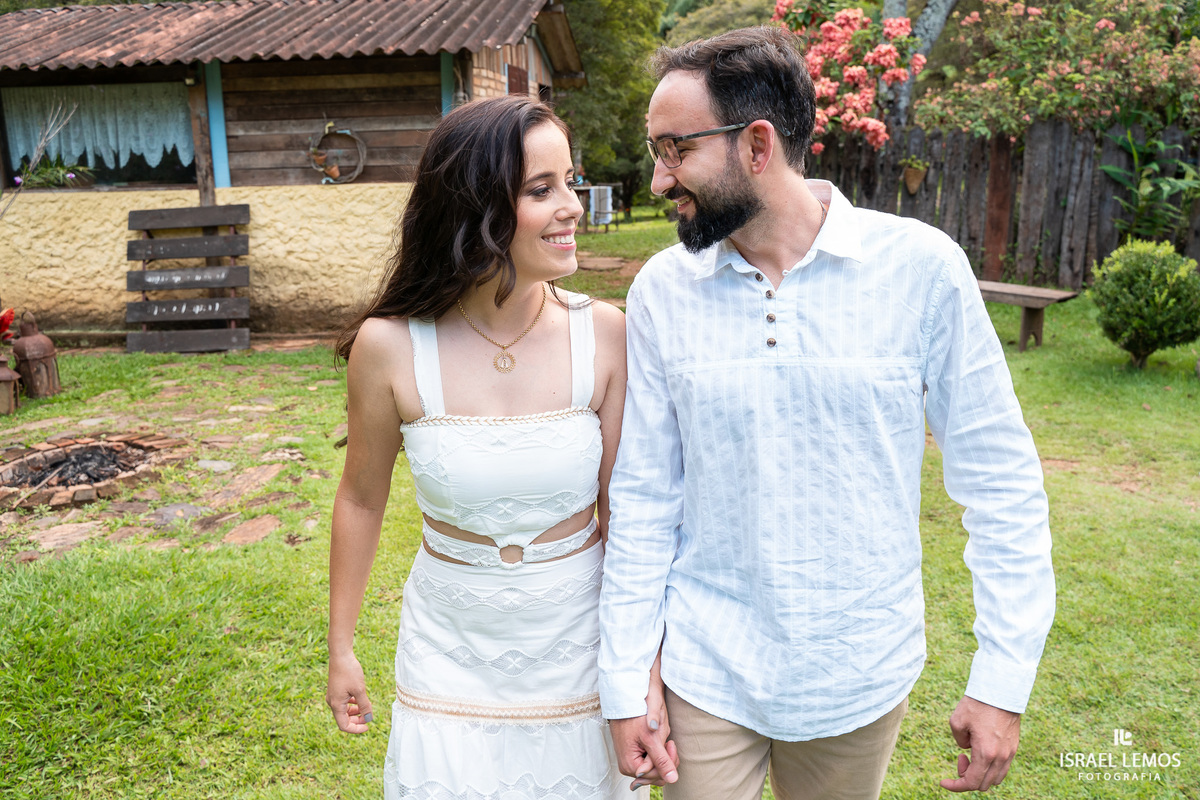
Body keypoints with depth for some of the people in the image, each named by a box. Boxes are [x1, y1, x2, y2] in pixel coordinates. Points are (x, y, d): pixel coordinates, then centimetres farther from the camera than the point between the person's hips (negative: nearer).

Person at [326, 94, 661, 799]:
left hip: (578, 646, 1)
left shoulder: (605, 334, -15)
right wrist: (341, 647, 8)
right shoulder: (389, 346, -15)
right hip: (451, 654, 0)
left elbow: (625, 512, -8)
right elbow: (362, 500, -1)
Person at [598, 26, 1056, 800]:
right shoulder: (663, 290, -7)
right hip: (709, 670, 1)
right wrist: (623, 684, -2)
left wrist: (1004, 677, -8)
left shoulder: (921, 267, -13)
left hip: (862, 672, 0)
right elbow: (644, 497, -3)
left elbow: (999, 475, -6)